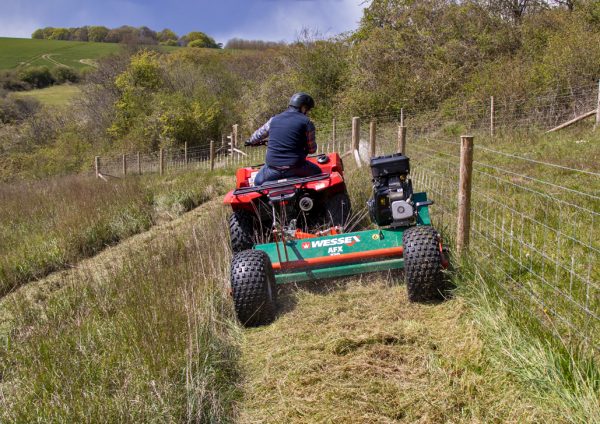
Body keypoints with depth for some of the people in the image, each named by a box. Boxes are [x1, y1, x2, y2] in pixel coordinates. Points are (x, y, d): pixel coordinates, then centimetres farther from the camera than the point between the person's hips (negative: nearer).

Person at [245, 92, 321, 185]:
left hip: (272, 168, 2)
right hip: (295, 168, -2)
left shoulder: (274, 120, 9)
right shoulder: (307, 122, -2)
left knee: (258, 182, 28)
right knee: (318, 173, 23)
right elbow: (312, 149, 3)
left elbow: (259, 134, 25)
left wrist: (251, 142, 48)